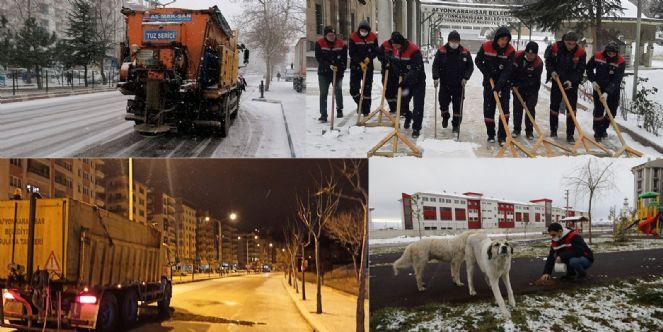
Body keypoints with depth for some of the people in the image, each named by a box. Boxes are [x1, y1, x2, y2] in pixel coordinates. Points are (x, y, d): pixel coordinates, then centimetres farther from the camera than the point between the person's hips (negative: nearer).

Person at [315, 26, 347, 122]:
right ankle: (323, 115, -1)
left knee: (338, 92, 6)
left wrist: (341, 69, -8)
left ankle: (339, 110, 30)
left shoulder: (341, 44, -1)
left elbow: (344, 59, 3)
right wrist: (329, 66, -20)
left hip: (338, 72, 1)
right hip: (324, 73, -1)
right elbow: (319, 58, -9)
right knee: (323, 93, -3)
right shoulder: (320, 43, -4)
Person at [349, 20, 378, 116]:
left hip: (368, 65, 1)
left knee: (367, 89, 2)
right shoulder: (353, 37, -10)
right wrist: (360, 63, -22)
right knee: (353, 89, -3)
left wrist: (369, 58, -16)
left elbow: (376, 51, 3)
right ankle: (359, 103, 24)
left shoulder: (373, 37, -4)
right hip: (355, 66, -1)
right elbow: (352, 53, -12)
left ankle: (366, 111, 9)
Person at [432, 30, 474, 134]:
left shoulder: (465, 52, -5)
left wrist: (465, 78, -9)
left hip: (459, 84, -1)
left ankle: (456, 124, 14)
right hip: (444, 83, 1)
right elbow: (435, 65, 0)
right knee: (443, 102, 7)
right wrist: (436, 77, -12)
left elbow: (470, 66, 3)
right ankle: (445, 117, 37)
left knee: (457, 105, 1)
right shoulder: (441, 51, -4)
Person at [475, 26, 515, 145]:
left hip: (504, 84, -1)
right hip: (489, 82, 1)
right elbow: (478, 61, 3)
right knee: (488, 109, 4)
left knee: (504, 108, -8)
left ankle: (502, 136, -5)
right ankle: (491, 134, 16)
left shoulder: (510, 51, -15)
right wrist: (487, 73, -8)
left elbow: (507, 70, -20)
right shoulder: (486, 47, -12)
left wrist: (499, 85, -28)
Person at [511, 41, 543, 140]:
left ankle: (529, 131, 8)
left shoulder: (538, 63, -25)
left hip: (532, 88, -3)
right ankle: (517, 129, 16)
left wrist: (519, 85, -26)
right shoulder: (517, 56, -16)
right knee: (517, 107, 6)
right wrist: (512, 83, -5)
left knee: (531, 108, -1)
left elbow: (532, 80, -25)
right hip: (518, 87, 3)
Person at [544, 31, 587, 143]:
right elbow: (548, 61, 2)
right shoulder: (555, 48, -13)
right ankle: (553, 130, 28)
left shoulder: (581, 52, -14)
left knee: (572, 109, -4)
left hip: (572, 84, -1)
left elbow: (580, 70, -9)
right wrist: (552, 71, -15)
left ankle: (570, 135, 0)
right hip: (557, 81, 1)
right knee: (554, 106, 11)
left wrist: (572, 81, -21)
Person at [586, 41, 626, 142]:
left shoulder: (621, 62, -20)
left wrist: (607, 92, -32)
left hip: (613, 89, 0)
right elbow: (589, 68, 5)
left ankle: (604, 128, 30)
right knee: (598, 110, -5)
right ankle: (597, 132, 8)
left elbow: (616, 80, -25)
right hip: (599, 87, 0)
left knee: (612, 111, 7)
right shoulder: (597, 57, -14)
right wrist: (593, 81, -6)